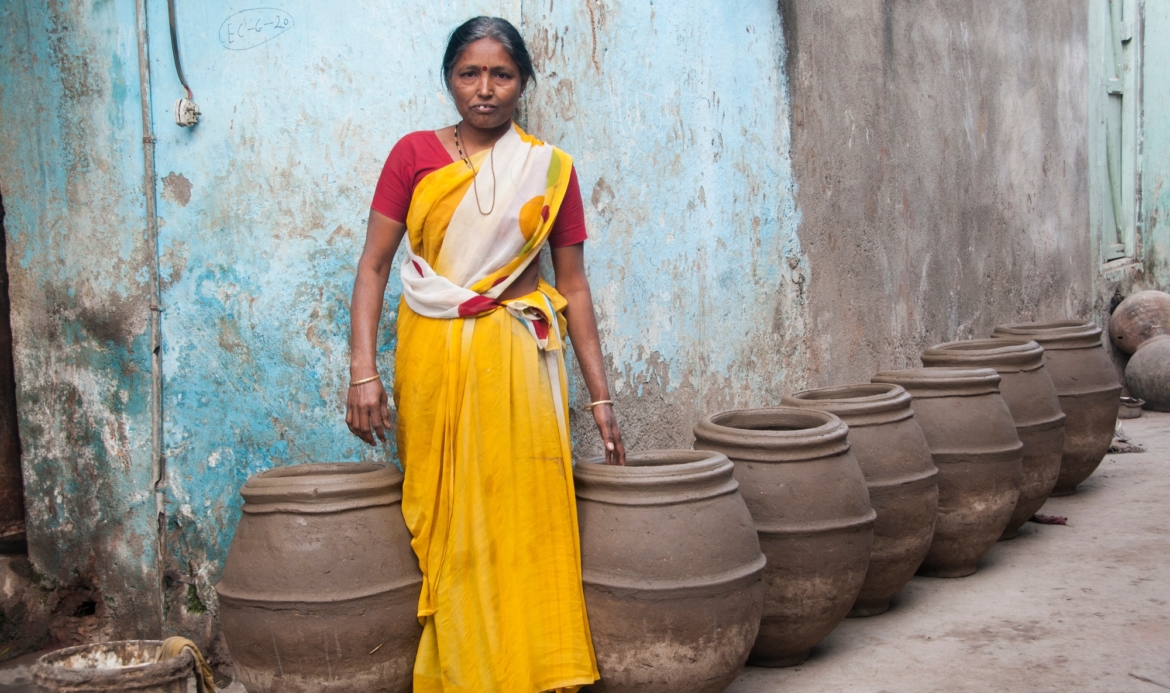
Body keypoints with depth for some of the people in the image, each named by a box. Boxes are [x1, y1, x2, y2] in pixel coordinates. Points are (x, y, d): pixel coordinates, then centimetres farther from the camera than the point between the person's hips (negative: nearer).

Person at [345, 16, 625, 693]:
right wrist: (363, 372, -9)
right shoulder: (415, 154, 5)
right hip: (433, 359, 0)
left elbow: (574, 287, 8)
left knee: (524, 522, -2)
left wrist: (601, 396, 6)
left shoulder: (551, 169, 7)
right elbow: (374, 266, 2)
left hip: (519, 360, 0)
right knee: (449, 527, 2)